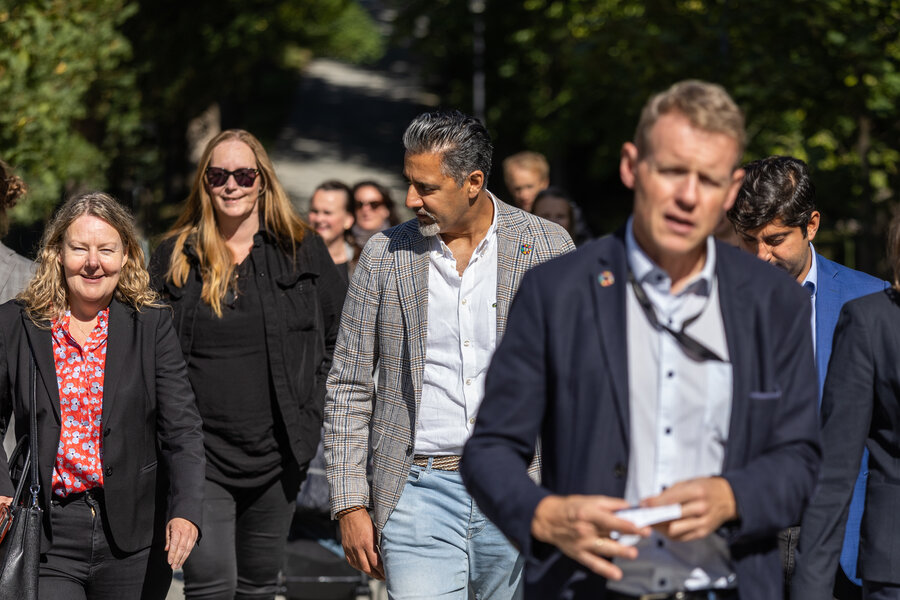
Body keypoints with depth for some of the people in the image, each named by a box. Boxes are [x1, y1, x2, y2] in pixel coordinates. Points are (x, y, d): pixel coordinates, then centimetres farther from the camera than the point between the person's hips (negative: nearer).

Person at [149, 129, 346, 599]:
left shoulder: (301, 251, 4)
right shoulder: (175, 257, 3)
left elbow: (341, 334, 12)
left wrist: (311, 399, 4)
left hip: (277, 452, 2)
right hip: (199, 453, -2)